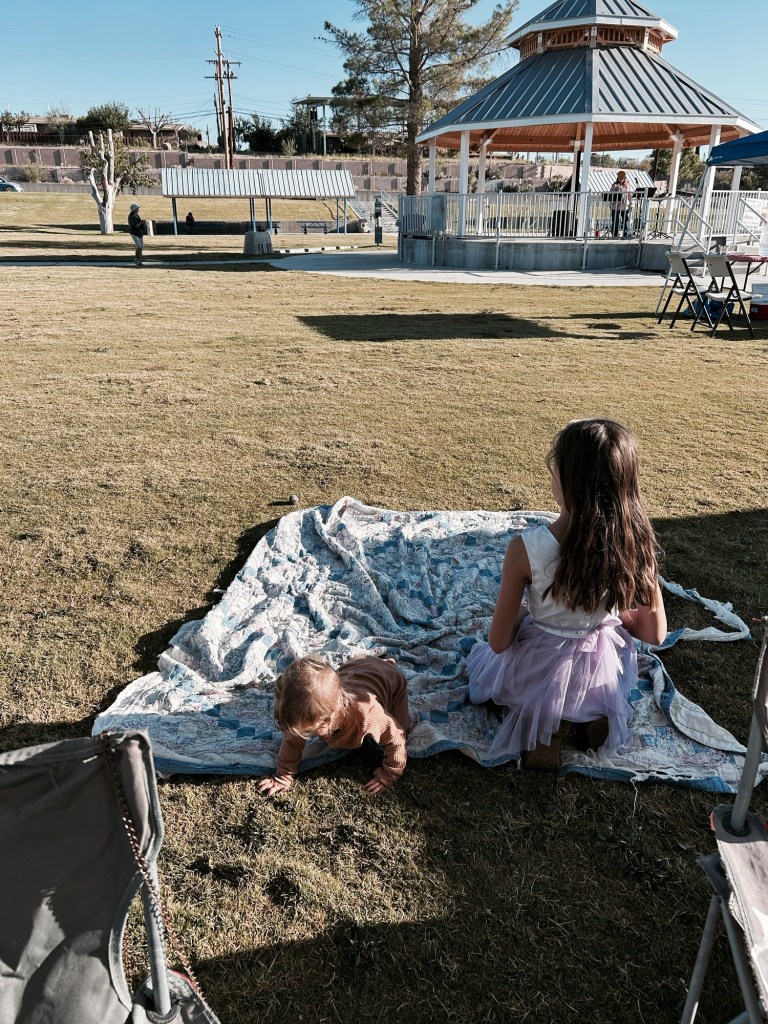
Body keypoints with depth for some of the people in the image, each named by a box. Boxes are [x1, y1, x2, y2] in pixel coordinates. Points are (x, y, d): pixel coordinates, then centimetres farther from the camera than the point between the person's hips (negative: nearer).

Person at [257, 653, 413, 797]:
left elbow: (396, 739, -37)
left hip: (389, 677, -4)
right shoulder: (307, 715, -36)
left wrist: (387, 777, -27)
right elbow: (292, 741, -18)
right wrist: (282, 777, -18)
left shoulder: (366, 713, -51)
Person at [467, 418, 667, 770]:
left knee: (482, 653, 33)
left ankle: (540, 721, 5)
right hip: (605, 677, 3)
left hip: (538, 678, -2)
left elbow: (498, 642, -18)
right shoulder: (636, 542, -20)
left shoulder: (527, 548, -30)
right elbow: (655, 633, -7)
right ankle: (592, 715, 11)